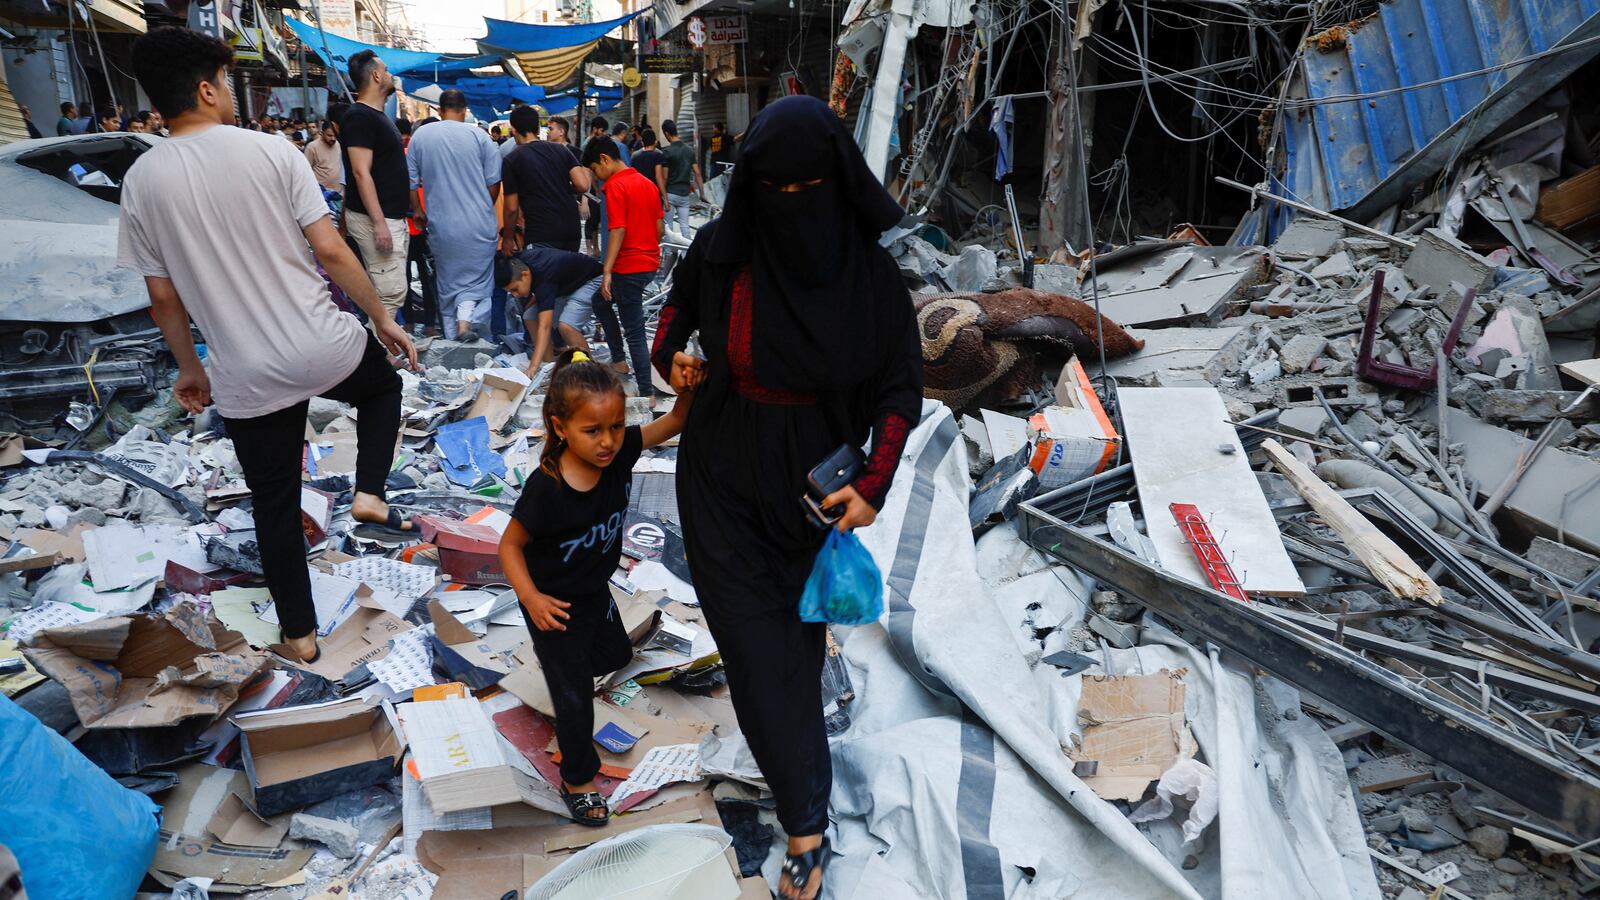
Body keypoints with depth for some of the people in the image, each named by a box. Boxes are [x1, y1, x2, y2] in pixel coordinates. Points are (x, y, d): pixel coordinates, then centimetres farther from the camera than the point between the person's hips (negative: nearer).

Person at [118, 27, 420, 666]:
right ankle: (369, 493, 14)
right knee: (384, 385, 33)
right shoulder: (272, 151, -7)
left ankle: (299, 633, 26)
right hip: (326, 349, -2)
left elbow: (162, 295, 4)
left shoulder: (141, 180, 0)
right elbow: (330, 251, -10)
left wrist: (190, 369, 17)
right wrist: (385, 322, 1)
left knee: (275, 505, 16)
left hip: (246, 377, 2)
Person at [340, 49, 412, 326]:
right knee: (392, 292, -12)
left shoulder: (379, 116, 17)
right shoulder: (359, 116, -13)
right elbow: (361, 173, -20)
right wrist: (379, 223, -25)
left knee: (384, 290, 12)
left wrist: (412, 210, 22)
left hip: (392, 217, 10)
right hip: (376, 219, -10)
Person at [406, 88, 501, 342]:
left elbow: (411, 180, 6)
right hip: (478, 224, -2)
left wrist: (417, 210, 22)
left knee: (447, 277, 17)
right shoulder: (479, 136, -7)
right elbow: (494, 181, -4)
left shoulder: (419, 136, 1)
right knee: (478, 275, 7)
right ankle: (466, 316, -16)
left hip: (440, 224, 2)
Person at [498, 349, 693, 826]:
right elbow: (511, 544, -21)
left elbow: (674, 422, -13)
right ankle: (577, 778, 30)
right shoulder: (545, 488, -34)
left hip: (595, 590, 6)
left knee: (615, 655, 28)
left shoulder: (620, 451, -20)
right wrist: (530, 598, -31)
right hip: (556, 603, -6)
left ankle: (560, 663, 59)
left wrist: (689, 387, -32)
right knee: (576, 696, 6)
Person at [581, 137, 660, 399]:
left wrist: (607, 272, -20)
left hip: (629, 267, -9)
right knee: (603, 299, 25)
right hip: (650, 263, 9)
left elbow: (618, 231, -20)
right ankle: (619, 361, 28)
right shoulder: (647, 183, 11)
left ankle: (647, 392, 0)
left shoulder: (615, 186, -13)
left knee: (635, 332, -3)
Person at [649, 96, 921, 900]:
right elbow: (682, 299, 12)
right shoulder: (721, 251, -11)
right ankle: (807, 825, 17)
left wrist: (875, 484, -17)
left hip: (815, 480, 0)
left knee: (797, 631, 13)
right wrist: (672, 353, -10)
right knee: (758, 646, 1)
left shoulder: (871, 267, -13)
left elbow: (902, 383, -7)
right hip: (723, 479, 0)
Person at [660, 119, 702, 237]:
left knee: (667, 225, 4)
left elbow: (664, 177, -11)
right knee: (685, 225, 5)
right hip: (684, 193, 5)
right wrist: (702, 193, 8)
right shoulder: (689, 149, 6)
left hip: (671, 193, -5)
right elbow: (697, 173, 5)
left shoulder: (667, 151, -11)